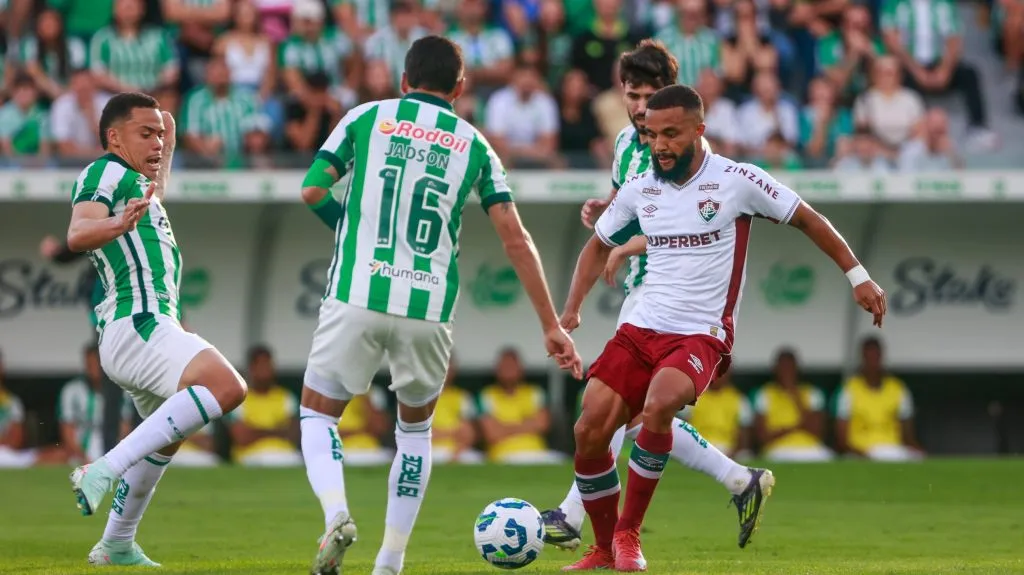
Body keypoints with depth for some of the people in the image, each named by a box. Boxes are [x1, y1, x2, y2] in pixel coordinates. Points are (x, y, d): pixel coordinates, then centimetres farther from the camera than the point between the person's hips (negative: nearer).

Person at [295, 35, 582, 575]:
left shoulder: (367, 117, 9)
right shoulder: (473, 144, 12)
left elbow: (312, 191, 1)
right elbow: (515, 238, 6)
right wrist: (551, 325, 7)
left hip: (357, 295, -2)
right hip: (429, 308, 2)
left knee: (317, 413, 13)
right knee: (415, 426, 22)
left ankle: (336, 516, -15)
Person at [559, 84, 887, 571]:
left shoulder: (736, 180, -7)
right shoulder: (638, 190, 7)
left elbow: (808, 220, 3)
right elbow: (599, 245, 24)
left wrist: (857, 276, 1)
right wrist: (571, 309, 11)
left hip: (702, 335, -5)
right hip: (641, 328, 5)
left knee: (658, 405, -34)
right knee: (589, 431, -10)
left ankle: (628, 534, -18)